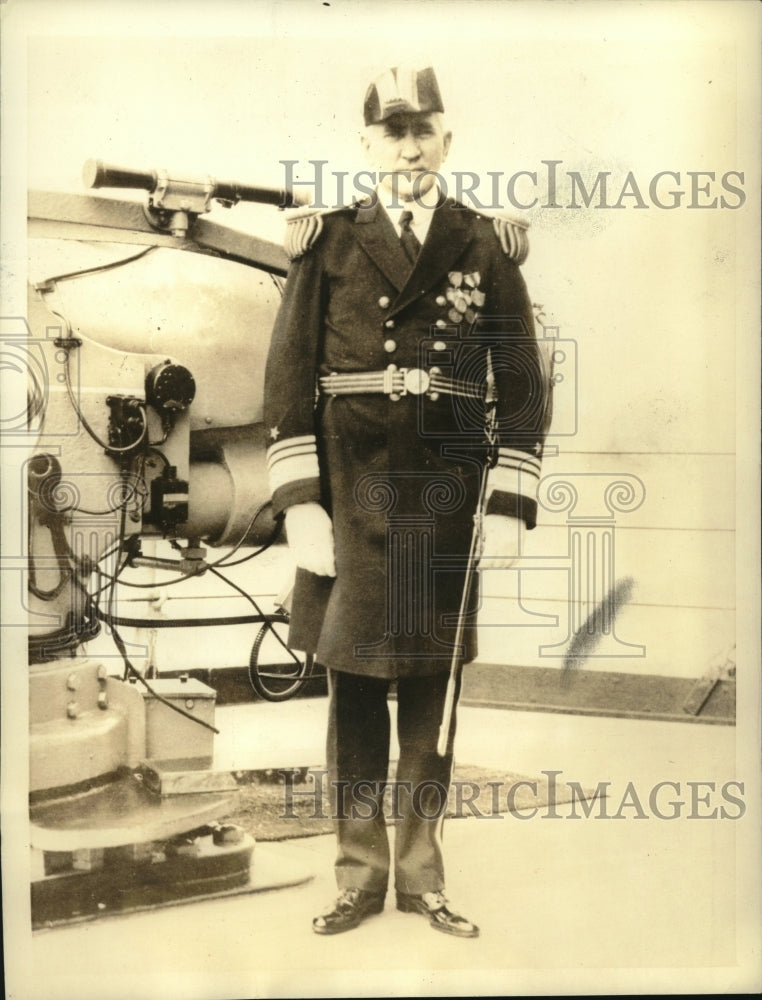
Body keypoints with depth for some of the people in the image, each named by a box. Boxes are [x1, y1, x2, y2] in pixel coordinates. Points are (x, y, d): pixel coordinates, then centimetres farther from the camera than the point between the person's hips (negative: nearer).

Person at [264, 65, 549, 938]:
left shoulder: (486, 247, 7)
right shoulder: (329, 243, 6)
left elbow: (522, 384, 5)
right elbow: (289, 377, 2)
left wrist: (511, 506, -2)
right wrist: (299, 502, -7)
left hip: (446, 490, 1)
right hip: (351, 484, 0)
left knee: (432, 686, 7)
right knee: (353, 685, 4)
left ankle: (421, 875, 21)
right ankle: (360, 875, 18)